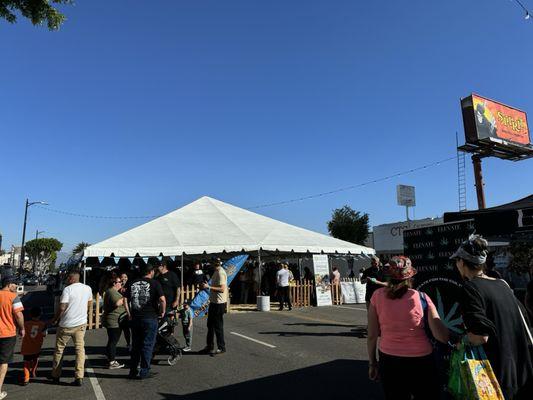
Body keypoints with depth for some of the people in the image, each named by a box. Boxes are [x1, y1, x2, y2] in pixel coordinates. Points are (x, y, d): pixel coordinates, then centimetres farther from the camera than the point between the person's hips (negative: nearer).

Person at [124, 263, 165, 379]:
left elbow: (125, 301, 6)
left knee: (135, 345, 15)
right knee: (148, 345, 5)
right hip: (150, 318, -4)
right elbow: (162, 300, -15)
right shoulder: (154, 283, -6)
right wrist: (162, 312, 0)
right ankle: (144, 372, 8)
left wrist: (130, 314, 13)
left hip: (135, 319, 5)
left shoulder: (133, 284, 8)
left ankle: (133, 371, 21)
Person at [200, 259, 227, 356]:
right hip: (214, 302, 10)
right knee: (210, 325, 17)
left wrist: (209, 287, -26)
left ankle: (221, 348, 11)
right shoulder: (216, 272, 12)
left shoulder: (220, 273, -19)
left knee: (218, 326, -1)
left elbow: (222, 289, -26)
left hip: (219, 303, -10)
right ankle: (209, 347, 28)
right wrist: (206, 286, 12)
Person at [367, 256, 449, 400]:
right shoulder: (421, 297, -12)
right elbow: (442, 336, -16)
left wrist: (372, 363, 8)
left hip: (388, 361, 2)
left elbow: (372, 335, -4)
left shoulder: (377, 295, -9)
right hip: (420, 361, -1)